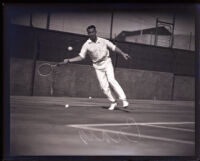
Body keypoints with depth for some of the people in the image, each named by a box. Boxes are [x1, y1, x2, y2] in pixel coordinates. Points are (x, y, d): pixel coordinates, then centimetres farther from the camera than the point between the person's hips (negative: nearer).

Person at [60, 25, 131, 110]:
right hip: (97, 66, 2)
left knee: (111, 80, -22)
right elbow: (81, 56, 0)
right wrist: (68, 60, -9)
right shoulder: (86, 45, -1)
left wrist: (123, 54, -8)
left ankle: (123, 99, -20)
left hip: (107, 63, -2)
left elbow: (114, 47, 4)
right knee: (104, 86, -3)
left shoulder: (104, 41, -1)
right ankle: (113, 102, 14)